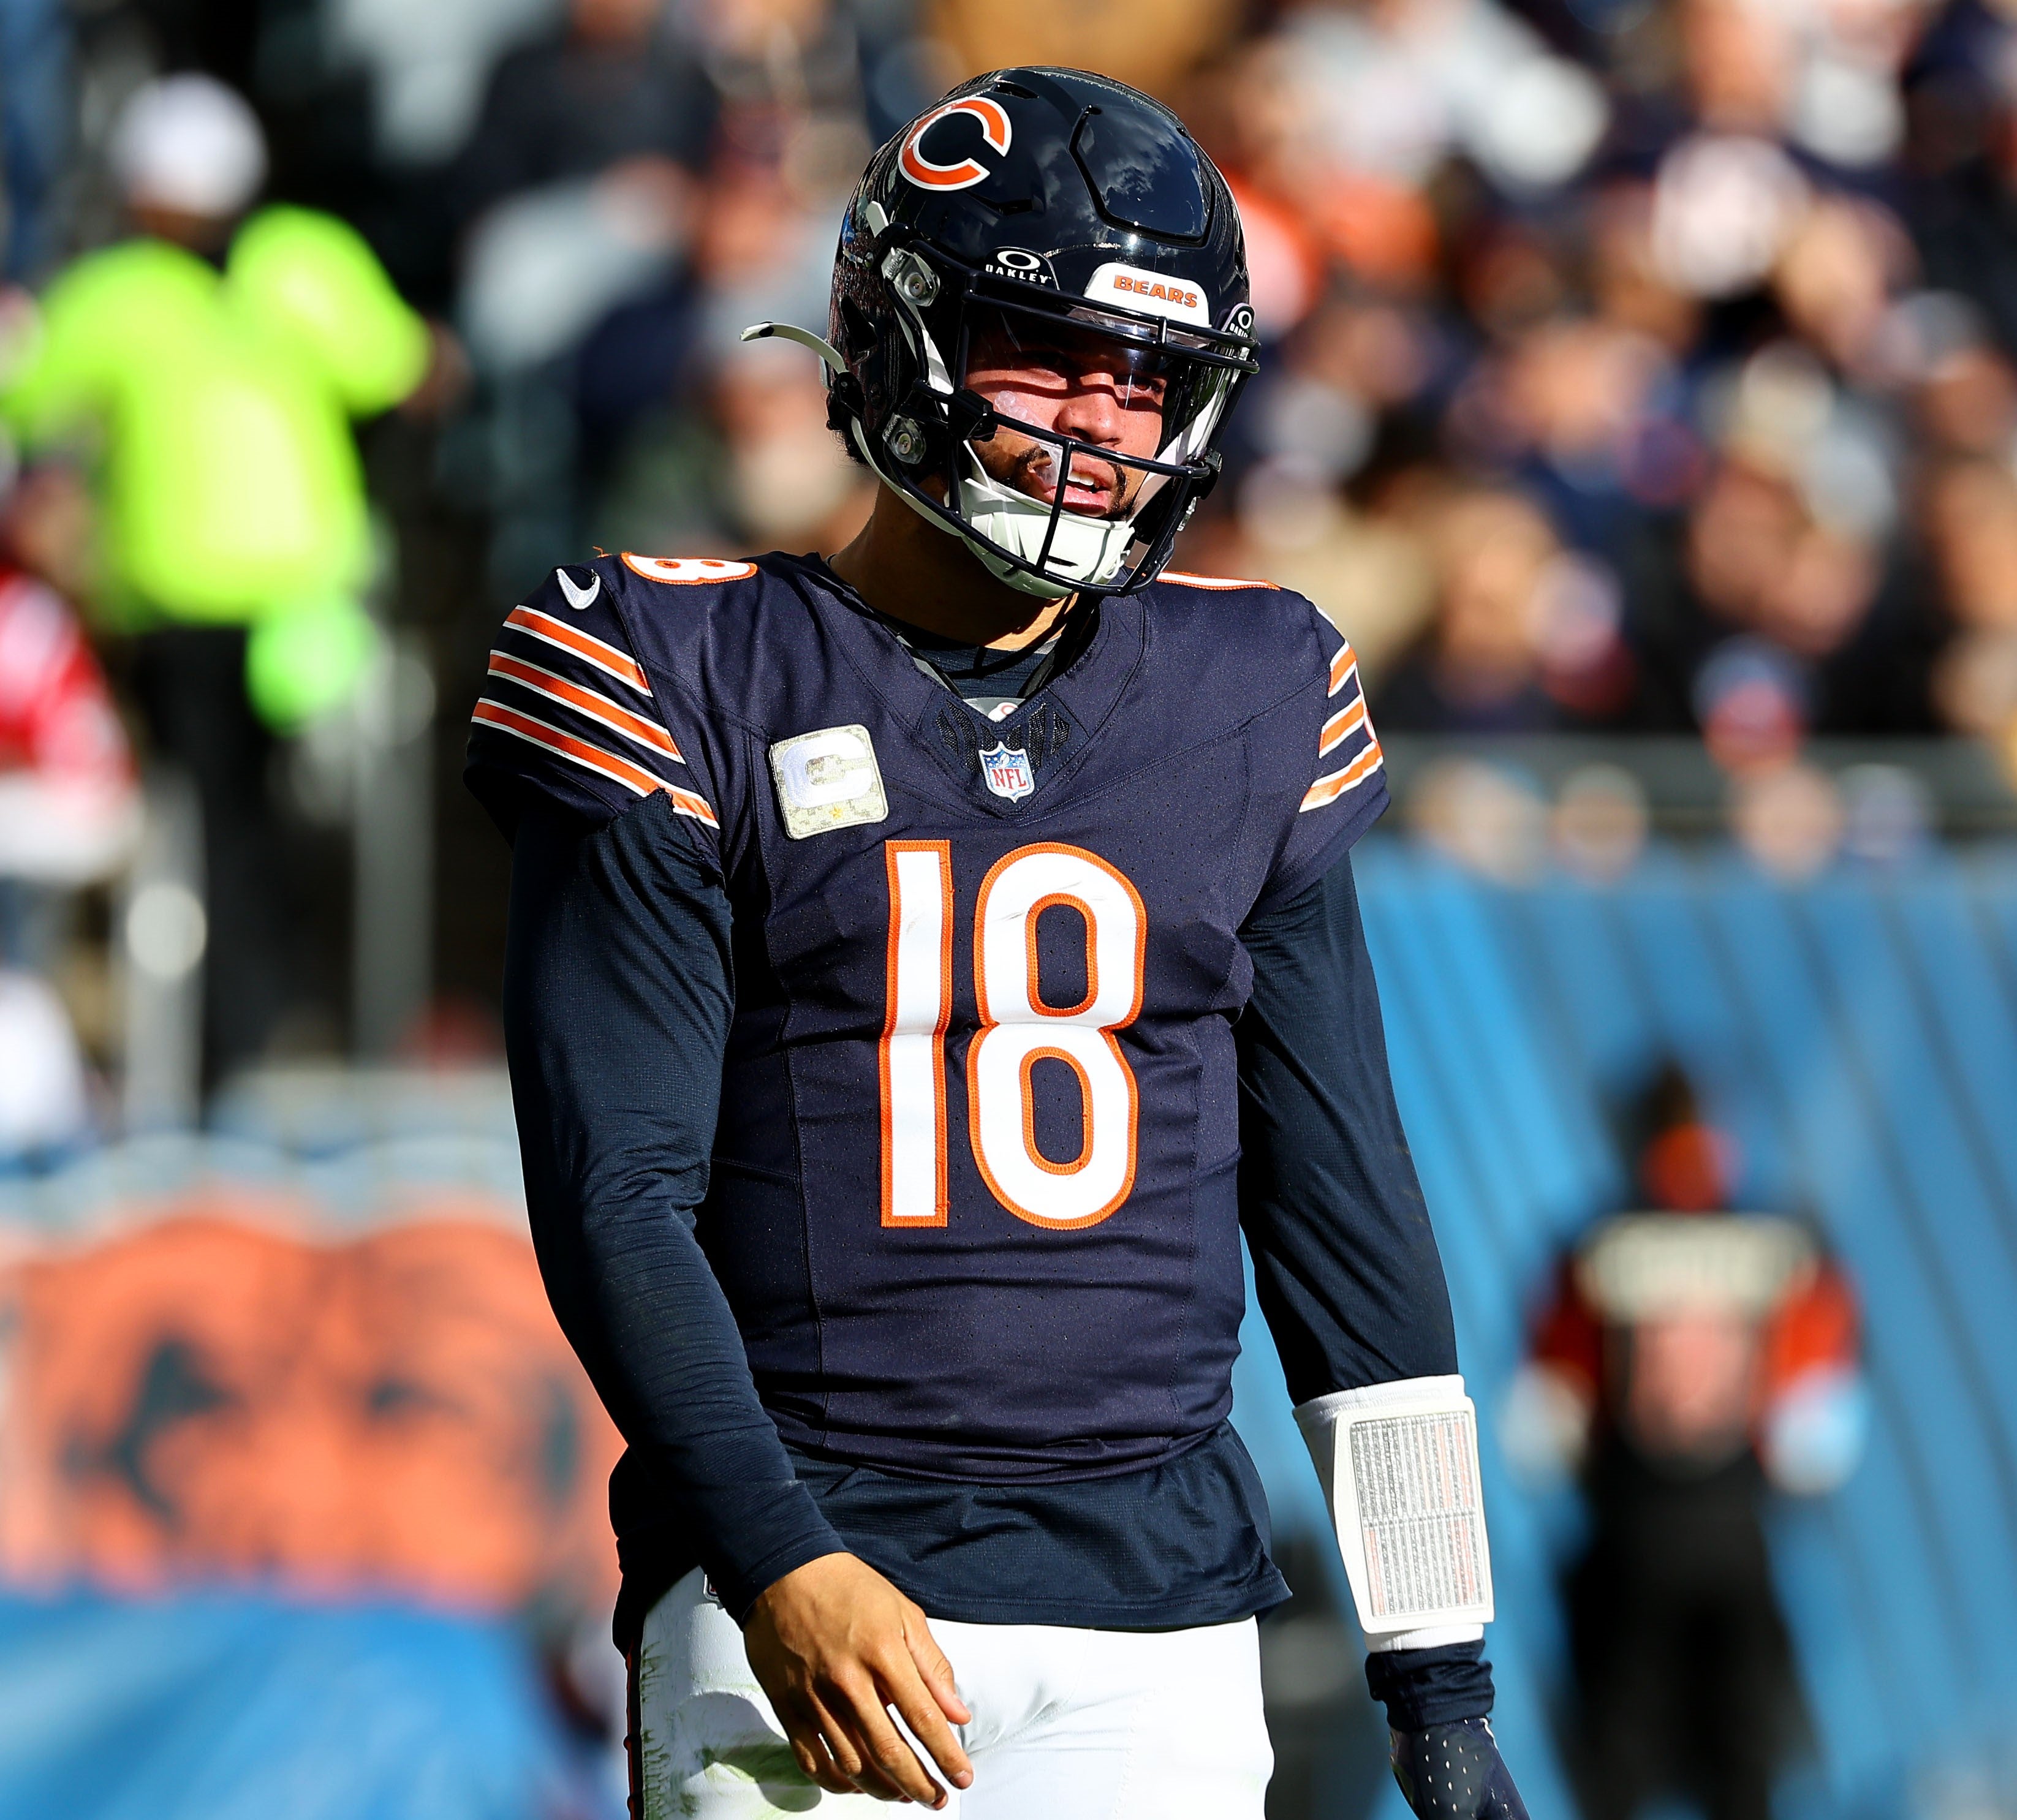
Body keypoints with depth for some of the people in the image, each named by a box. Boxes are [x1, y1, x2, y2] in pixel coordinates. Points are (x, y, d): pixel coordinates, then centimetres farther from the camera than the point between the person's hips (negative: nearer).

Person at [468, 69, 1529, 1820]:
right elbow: (617, 1196, -6)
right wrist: (777, 1567, -19)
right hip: (804, 1599, -3)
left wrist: (1441, 1674, 11)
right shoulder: (698, 688, 0)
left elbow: (1343, 1198, 14)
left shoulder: (1250, 710, 11)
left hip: (1158, 1629, 3)